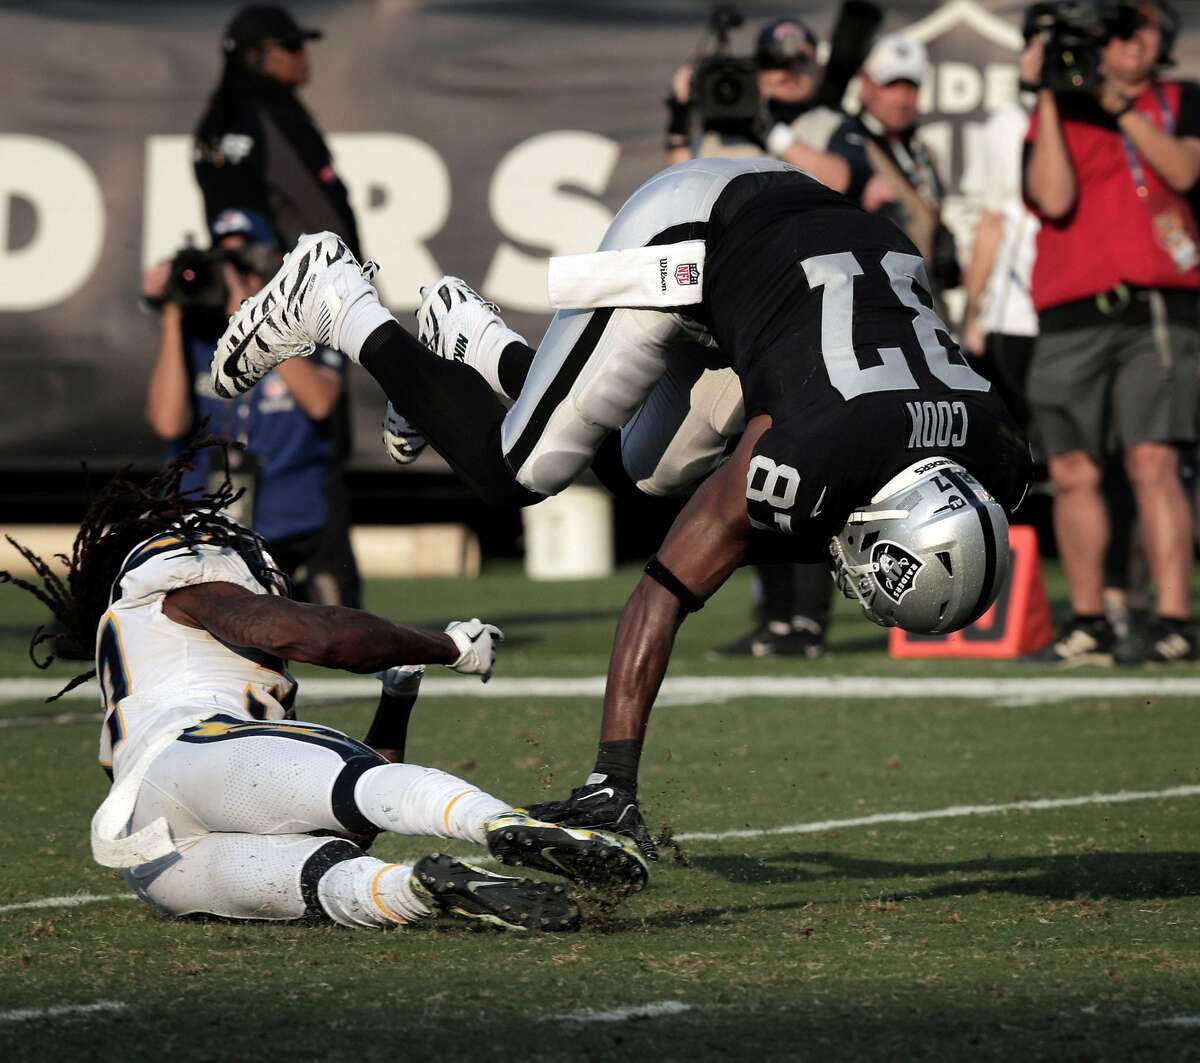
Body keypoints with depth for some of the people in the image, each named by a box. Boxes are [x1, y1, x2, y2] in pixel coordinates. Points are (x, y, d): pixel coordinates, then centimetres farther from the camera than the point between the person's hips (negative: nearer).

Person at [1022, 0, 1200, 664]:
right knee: (1073, 472, 2)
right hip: (1069, 320, 2)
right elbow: (1055, 199, -5)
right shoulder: (1051, 120, 13)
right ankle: (1088, 626, 11)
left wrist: (1121, 105, -9)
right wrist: (1050, 99, -4)